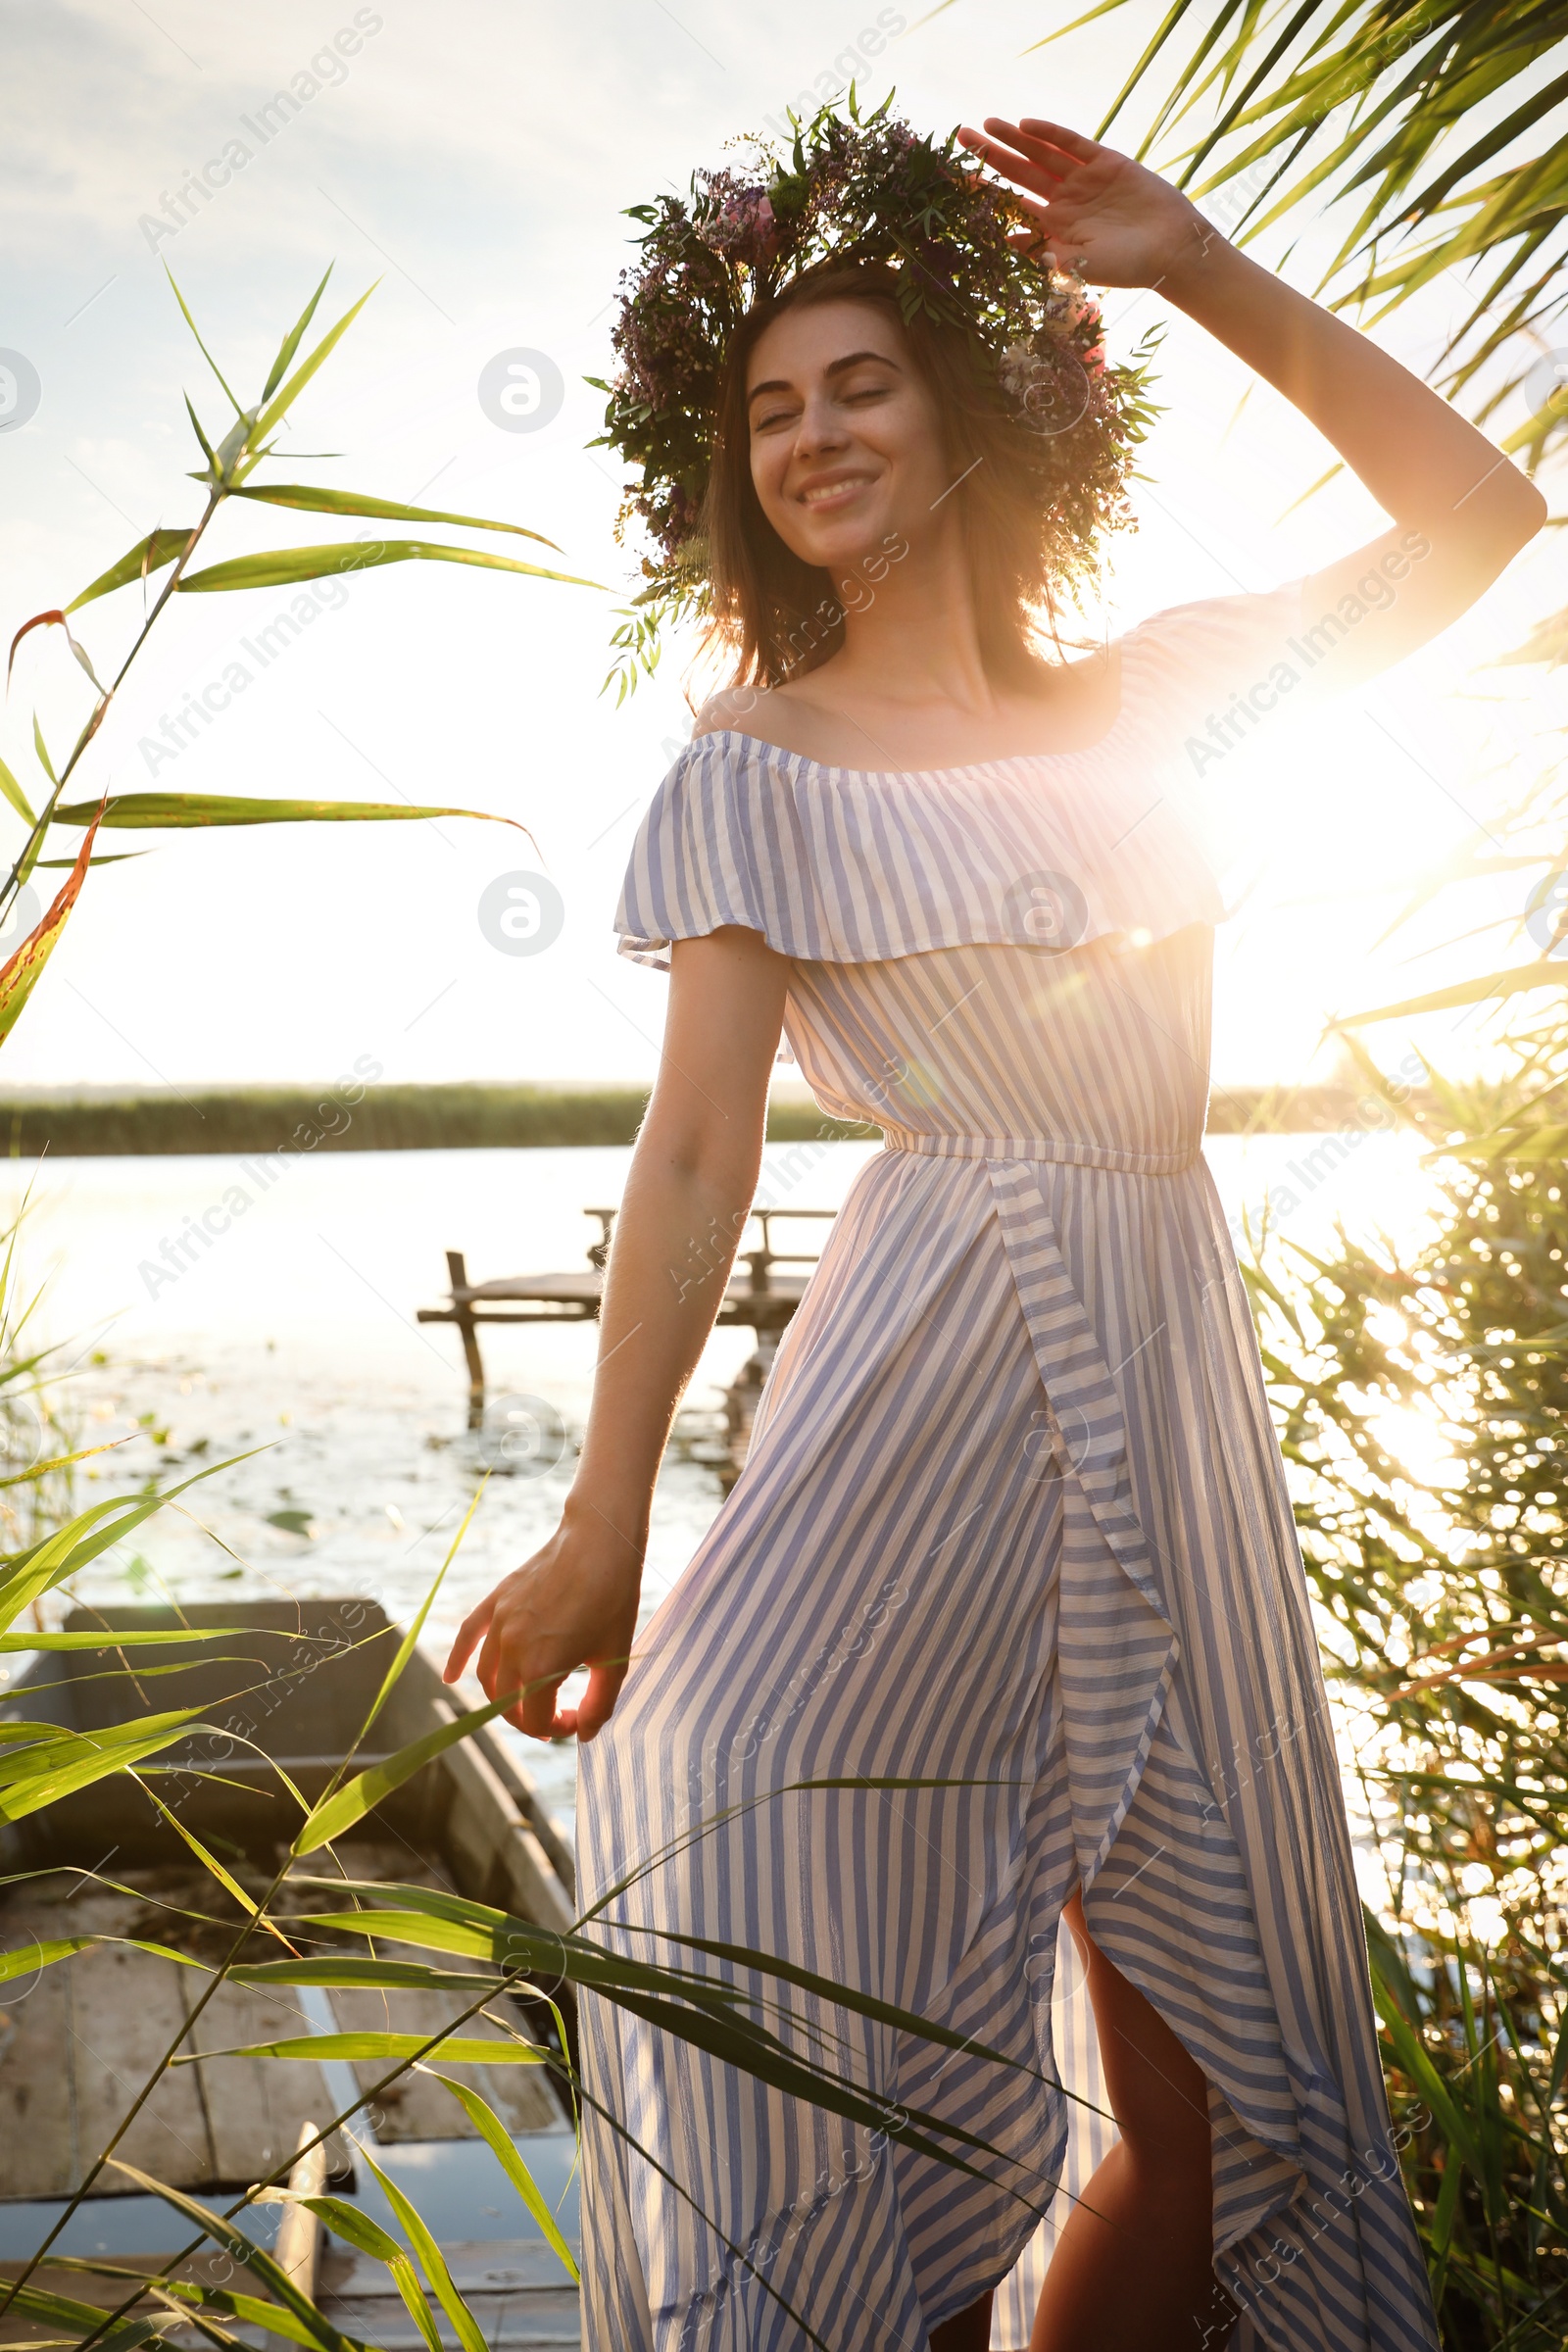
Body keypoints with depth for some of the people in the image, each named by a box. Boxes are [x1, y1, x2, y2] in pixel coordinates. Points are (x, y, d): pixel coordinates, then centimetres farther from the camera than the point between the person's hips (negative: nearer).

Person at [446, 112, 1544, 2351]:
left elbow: (1474, 513, 15)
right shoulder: (755, 766, 3)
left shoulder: (1150, 696, 13)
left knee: (1212, 2094, 10)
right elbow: (697, 1151, -5)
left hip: (1175, 1376, 4)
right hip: (927, 1401, -4)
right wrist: (604, 1520, -13)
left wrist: (1198, 267, 9)